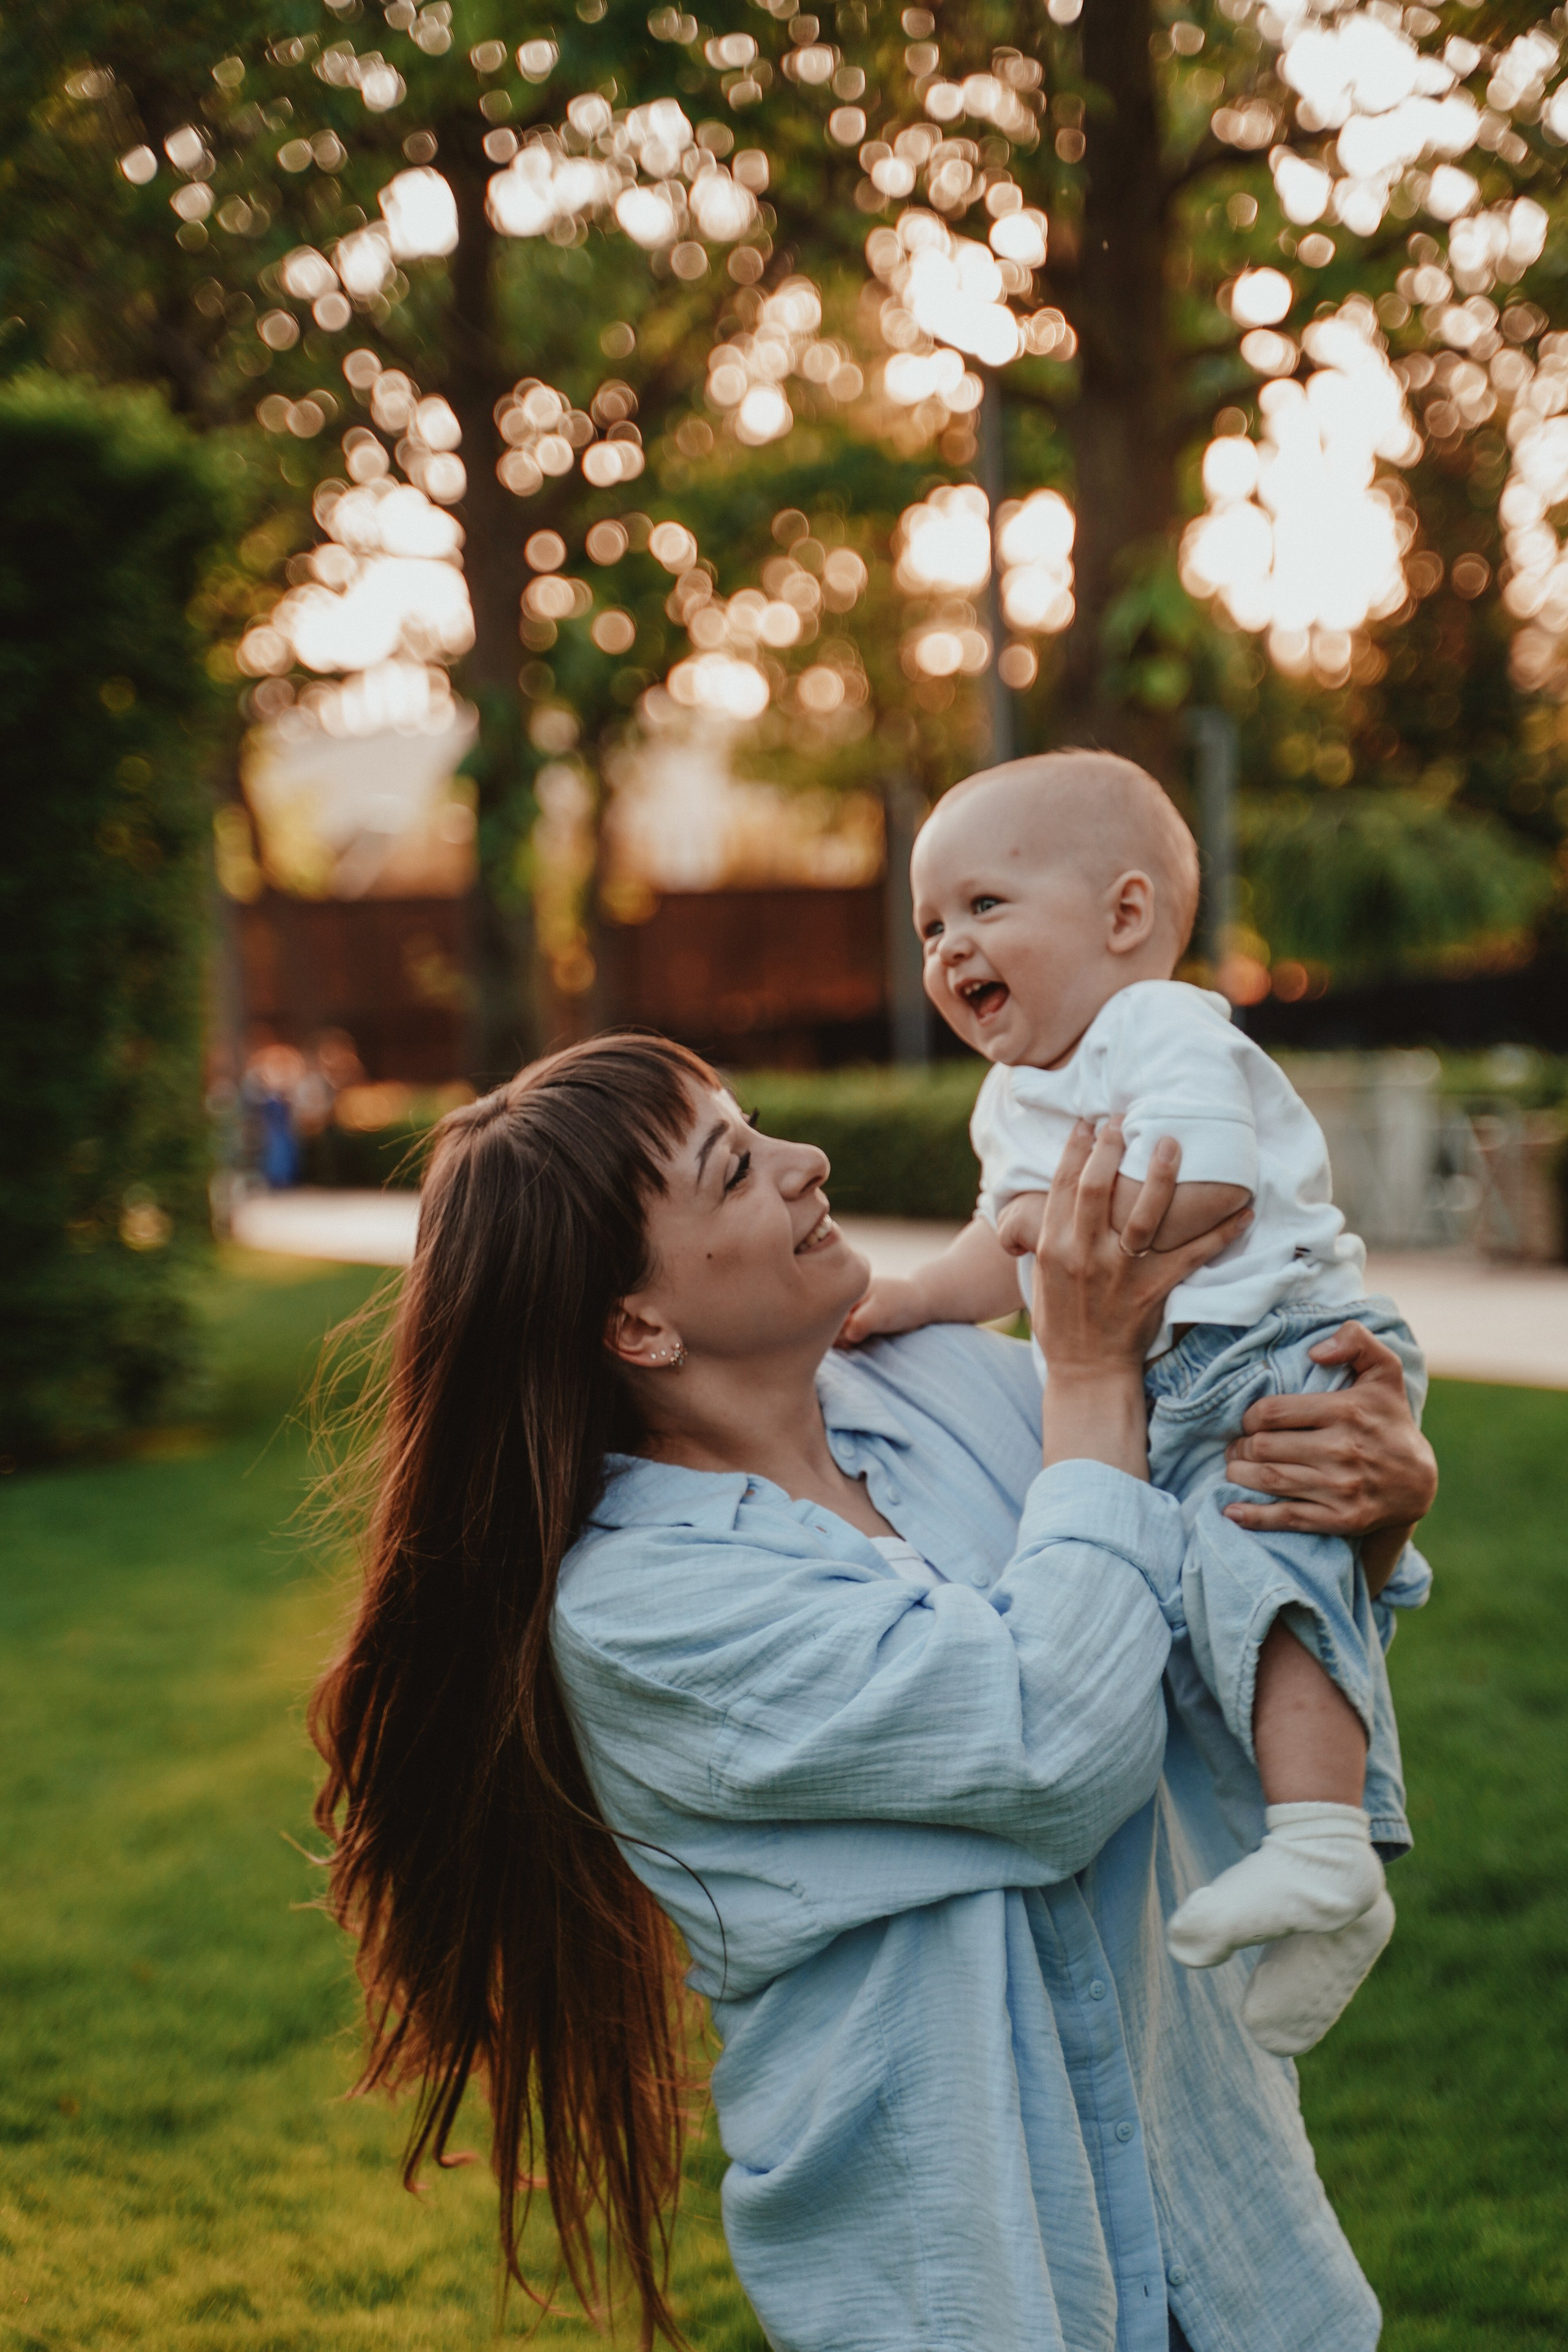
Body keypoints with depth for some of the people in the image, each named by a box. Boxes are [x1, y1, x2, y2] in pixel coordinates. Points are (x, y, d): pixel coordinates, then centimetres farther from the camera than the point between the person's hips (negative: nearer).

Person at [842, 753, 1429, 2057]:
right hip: (1162, 1398, 10)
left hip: (1284, 1352, -10)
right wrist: (914, 1298, 2)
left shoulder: (1167, 1031, -9)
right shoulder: (1015, 1100, 21)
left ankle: (1323, 1852, -35)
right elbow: (1013, 1247, 19)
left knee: (1255, 1564, -30)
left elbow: (1209, 1182, -22)